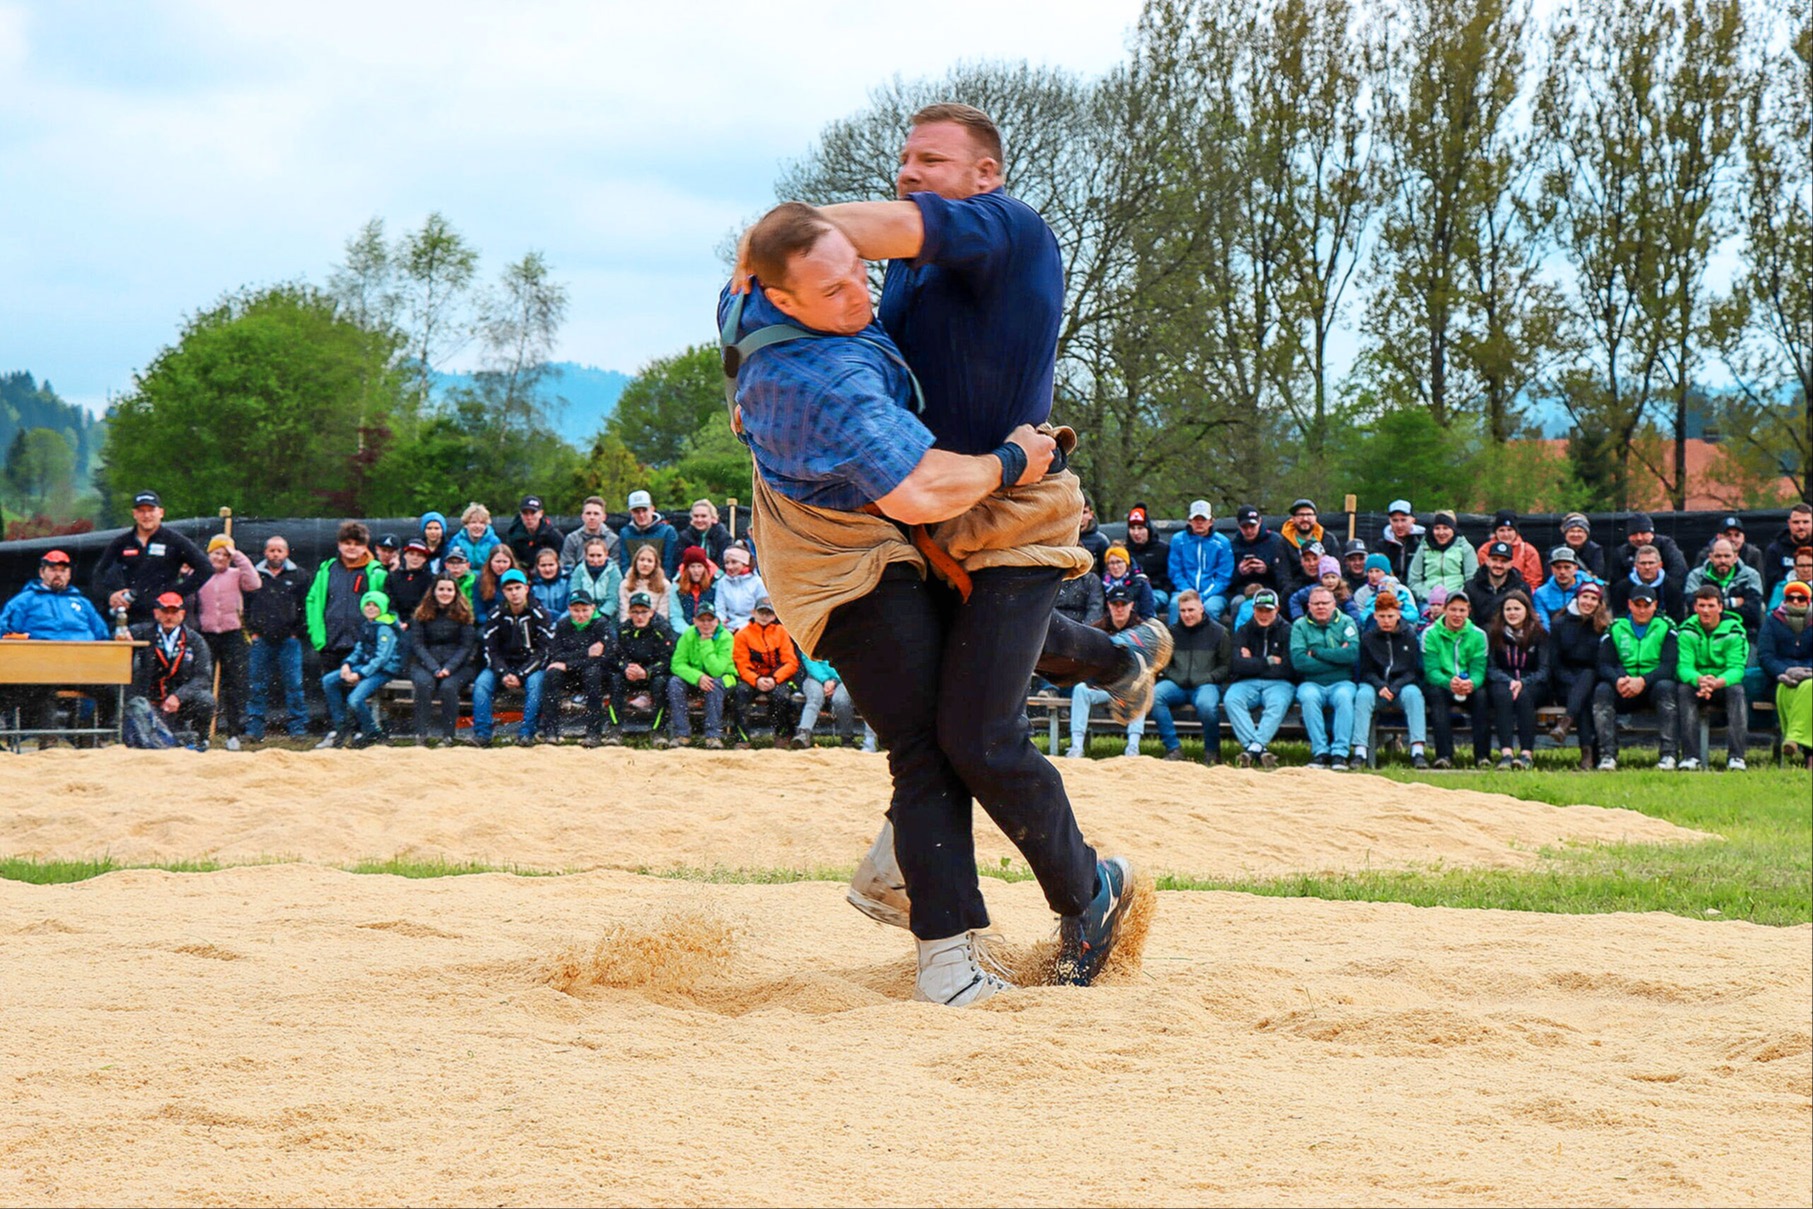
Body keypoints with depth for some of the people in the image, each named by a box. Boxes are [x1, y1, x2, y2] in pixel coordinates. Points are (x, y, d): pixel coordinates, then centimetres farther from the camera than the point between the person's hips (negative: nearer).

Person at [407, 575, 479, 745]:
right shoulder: (423, 613, 7)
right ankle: (421, 735, -32)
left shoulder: (463, 613, 5)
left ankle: (448, 736, -28)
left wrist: (448, 668, -15)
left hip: (458, 664, -1)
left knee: (448, 686, -33)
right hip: (426, 664, 1)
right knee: (424, 683, -32)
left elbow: (466, 646, 0)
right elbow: (417, 644, 1)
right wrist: (434, 669, -14)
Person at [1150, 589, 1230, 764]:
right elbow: (1164, 662, 20)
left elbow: (1226, 666, 3)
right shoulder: (1172, 631, 13)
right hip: (1177, 685, 3)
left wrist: (1204, 679, -11)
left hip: (1206, 684, -3)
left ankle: (1212, 751, -11)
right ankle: (1173, 748, -21)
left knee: (1206, 704, -39)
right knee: (1153, 695, -29)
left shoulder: (1219, 632, 4)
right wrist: (1176, 678, -1)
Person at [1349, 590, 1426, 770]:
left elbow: (1412, 671, 0)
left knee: (1413, 693, -33)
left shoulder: (1409, 637, 4)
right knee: (1363, 694, -32)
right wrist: (1380, 687, -19)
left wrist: (1394, 688, -17)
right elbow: (1366, 672, 2)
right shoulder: (1368, 638, 5)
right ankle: (1360, 751, -39)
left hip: (1402, 686, 0)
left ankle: (1418, 750, -39)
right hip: (1375, 687, 0)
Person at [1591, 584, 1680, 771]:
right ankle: (1607, 755, -33)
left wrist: (1643, 681, -26)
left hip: (1653, 687, -2)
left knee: (1666, 687, -34)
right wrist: (1618, 681, -24)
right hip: (1623, 692, 2)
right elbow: (1604, 665, 0)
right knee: (1602, 691, -28)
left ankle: (1668, 754, -36)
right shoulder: (1615, 628, 9)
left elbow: (1669, 665, -9)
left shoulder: (1665, 627, 3)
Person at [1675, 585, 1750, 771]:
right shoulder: (1686, 632, -4)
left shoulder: (1734, 631, -7)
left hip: (1724, 684, 0)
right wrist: (1699, 680, -40)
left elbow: (1736, 668, -17)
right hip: (1696, 683, 0)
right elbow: (1683, 667, -15)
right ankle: (1690, 756, -35)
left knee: (1737, 690, -32)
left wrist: (1717, 683, -40)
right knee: (1683, 689, -31)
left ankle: (1736, 756, -35)